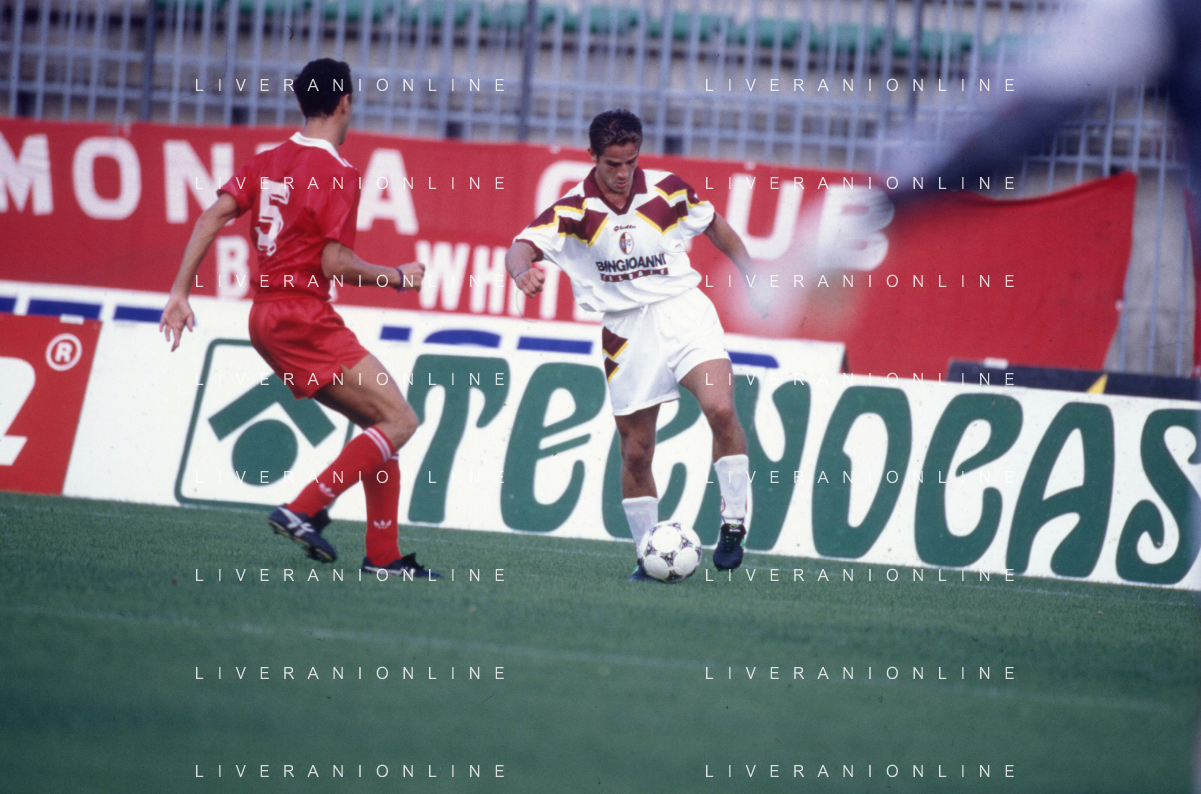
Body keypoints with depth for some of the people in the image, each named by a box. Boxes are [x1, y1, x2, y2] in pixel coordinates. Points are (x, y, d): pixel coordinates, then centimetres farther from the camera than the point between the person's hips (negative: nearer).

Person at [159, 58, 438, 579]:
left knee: (378, 421, 14)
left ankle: (383, 555, 10)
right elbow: (335, 264, -16)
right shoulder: (338, 174, -11)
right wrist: (397, 277, -1)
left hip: (267, 320, 9)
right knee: (399, 420, -9)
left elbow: (211, 218, 2)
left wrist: (180, 292, 1)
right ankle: (303, 510, -16)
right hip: (305, 318, -9)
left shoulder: (266, 163, 11)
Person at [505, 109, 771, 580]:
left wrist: (753, 279, 15)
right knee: (636, 451, 3)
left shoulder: (667, 191, -1)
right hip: (626, 329, 1)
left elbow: (716, 228, 16)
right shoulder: (574, 210, -6)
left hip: (683, 311, -1)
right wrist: (523, 270, -42)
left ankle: (733, 525, -14)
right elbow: (524, 245, -19)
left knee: (720, 407, -24)